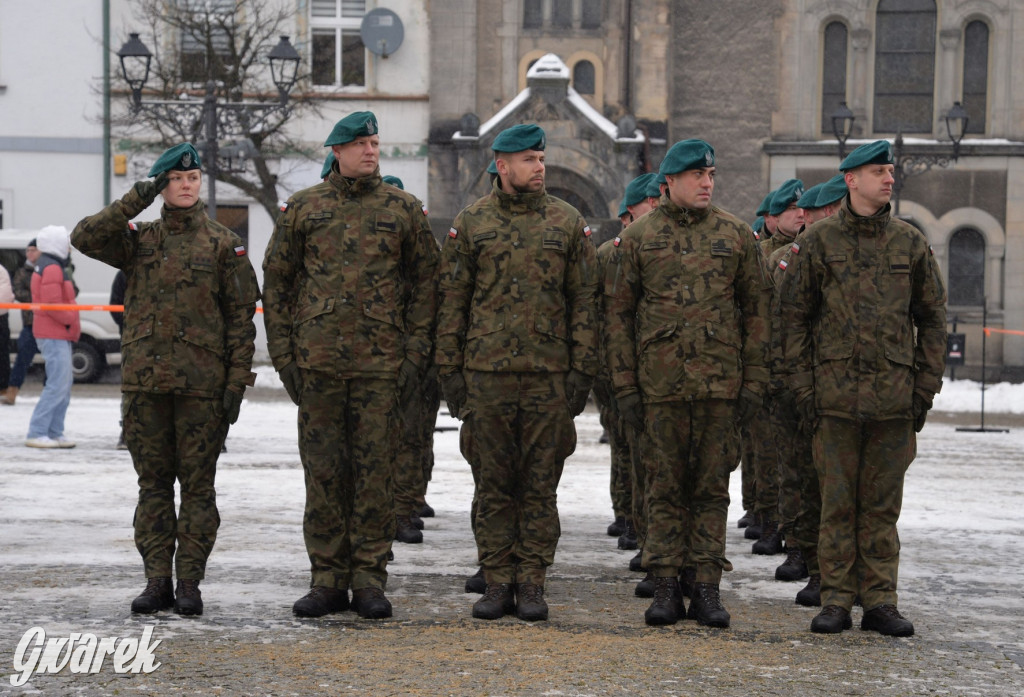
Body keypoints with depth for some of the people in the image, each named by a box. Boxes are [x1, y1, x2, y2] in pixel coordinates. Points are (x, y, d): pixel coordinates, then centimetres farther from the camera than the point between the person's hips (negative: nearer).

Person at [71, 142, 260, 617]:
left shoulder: (223, 244, 4)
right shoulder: (139, 240, 11)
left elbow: (242, 318, 2)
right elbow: (85, 238, -6)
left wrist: (237, 381, -6)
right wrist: (136, 200, -10)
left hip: (202, 384, -2)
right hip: (144, 382, 2)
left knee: (197, 485, 1)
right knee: (153, 484, 6)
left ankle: (189, 583, 6)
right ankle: (156, 581, 11)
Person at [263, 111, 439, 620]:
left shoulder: (403, 209, 7)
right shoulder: (303, 208, 7)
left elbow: (424, 280, 8)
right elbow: (276, 281, 9)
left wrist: (415, 353, 0)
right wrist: (283, 354, 2)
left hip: (381, 364, -1)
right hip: (317, 363, 1)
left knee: (376, 469, 1)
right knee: (323, 470, 4)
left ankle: (369, 579, 7)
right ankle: (327, 580, 11)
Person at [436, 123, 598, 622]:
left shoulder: (568, 222, 6)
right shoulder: (470, 223, 6)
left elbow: (584, 301, 5)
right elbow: (452, 301, 7)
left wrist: (582, 370, -2)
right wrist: (449, 370, 2)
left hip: (549, 374, 0)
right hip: (486, 372, 0)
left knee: (540, 485, 3)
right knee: (492, 484, 4)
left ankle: (531, 584, 10)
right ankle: (497, 582, 11)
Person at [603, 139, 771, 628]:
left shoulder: (736, 235, 7)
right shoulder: (638, 237, 5)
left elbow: (756, 309, 8)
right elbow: (617, 312, 5)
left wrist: (754, 380, 2)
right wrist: (624, 384, -1)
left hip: (721, 382, 1)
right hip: (660, 382, -1)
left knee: (712, 487, 4)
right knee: (664, 487, 3)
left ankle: (707, 588, 9)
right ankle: (665, 587, 9)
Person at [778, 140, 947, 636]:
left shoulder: (910, 242, 8)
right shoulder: (818, 241, 3)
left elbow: (932, 317, 11)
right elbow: (794, 316, 4)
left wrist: (926, 387, 4)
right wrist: (803, 387, -2)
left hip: (893, 396, 1)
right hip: (835, 394, -1)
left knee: (883, 503, 5)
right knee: (837, 502, 2)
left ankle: (879, 601, 11)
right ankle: (836, 600, 9)